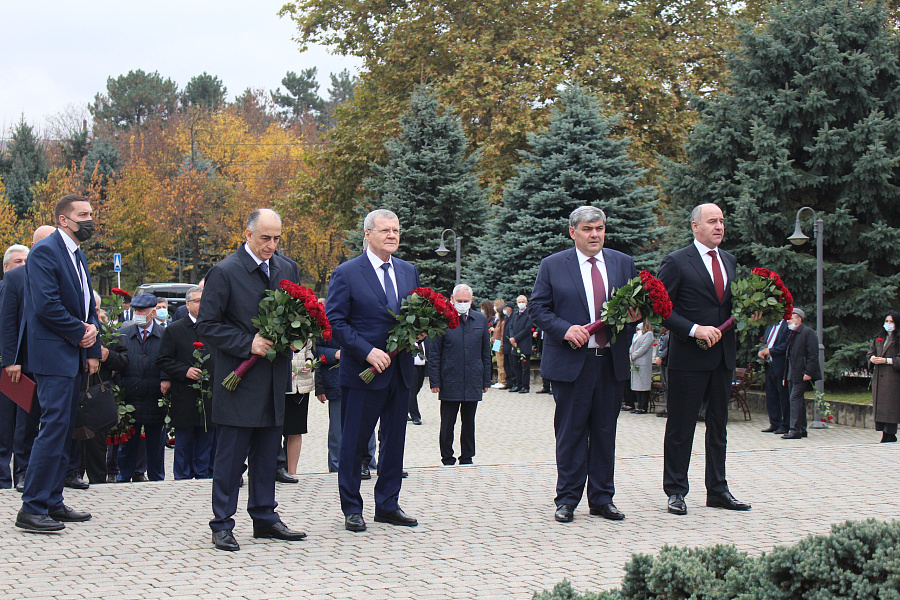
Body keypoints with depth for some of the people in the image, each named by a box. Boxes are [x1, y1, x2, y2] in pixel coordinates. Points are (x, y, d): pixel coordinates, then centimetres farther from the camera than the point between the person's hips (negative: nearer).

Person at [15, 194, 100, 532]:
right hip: (53, 355, -10)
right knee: (53, 428, -12)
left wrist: (92, 350, 9)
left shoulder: (77, 255, 18)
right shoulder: (44, 251, -12)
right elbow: (46, 305, -20)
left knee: (65, 431, 11)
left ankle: (53, 502, 18)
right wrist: (80, 333, -11)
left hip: (75, 355, 10)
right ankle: (32, 509, -8)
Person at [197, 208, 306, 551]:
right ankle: (222, 525, 6)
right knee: (230, 456, -2)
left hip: (275, 379, 6)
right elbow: (207, 326, -9)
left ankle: (265, 519, 21)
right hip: (239, 379, -5)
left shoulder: (288, 269, 10)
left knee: (267, 454, 12)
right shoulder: (224, 272, -9)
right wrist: (248, 343, -18)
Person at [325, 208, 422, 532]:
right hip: (363, 370, -6)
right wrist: (367, 351, -19)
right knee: (354, 442, 1)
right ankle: (352, 509, 12)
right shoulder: (346, 274, -6)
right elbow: (335, 321, -10)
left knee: (394, 440, 11)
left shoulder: (409, 271, 12)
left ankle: (388, 505, 22)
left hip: (400, 369, 6)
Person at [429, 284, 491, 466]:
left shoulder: (481, 320, 8)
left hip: (473, 381, 3)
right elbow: (434, 354, 0)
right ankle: (447, 459, 11)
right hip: (449, 381, -3)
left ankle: (467, 458, 19)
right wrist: (435, 381, -5)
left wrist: (486, 380, 9)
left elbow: (486, 353, 13)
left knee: (469, 422, 9)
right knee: (447, 424, 2)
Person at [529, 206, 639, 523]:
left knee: (605, 431, 8)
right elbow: (538, 308, -1)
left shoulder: (624, 263, 11)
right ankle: (567, 499, 11)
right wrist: (565, 329, -16)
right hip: (571, 362, -3)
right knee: (570, 432, 2)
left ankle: (602, 498, 17)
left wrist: (634, 315, -8)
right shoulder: (552, 265, 2)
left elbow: (636, 304, 16)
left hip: (612, 362, 3)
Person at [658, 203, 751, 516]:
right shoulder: (676, 262, -7)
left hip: (723, 356, 6)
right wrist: (694, 329, -20)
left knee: (718, 426, 12)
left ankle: (717, 490, 20)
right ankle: (676, 492, 10)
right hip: (689, 357, -6)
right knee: (681, 428, 1)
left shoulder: (730, 261, 14)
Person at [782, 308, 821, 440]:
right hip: (792, 374, 9)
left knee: (795, 399, -13)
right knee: (798, 400, 11)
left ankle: (795, 430, -14)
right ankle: (802, 429, 16)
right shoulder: (791, 334, 19)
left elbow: (813, 354, -14)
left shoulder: (808, 332, -8)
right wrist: (785, 376, 19)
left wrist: (808, 373, -21)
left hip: (801, 374, -9)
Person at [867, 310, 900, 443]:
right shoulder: (878, 338, 18)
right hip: (878, 376, 7)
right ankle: (886, 434, 7)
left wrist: (886, 360, -15)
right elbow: (869, 353, 22)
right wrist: (872, 358, 0)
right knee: (879, 405, 4)